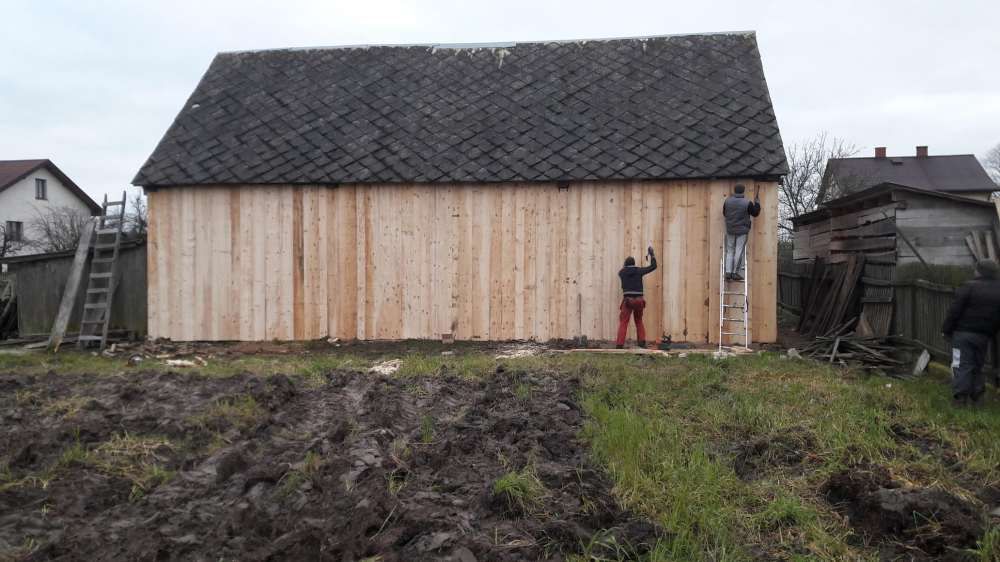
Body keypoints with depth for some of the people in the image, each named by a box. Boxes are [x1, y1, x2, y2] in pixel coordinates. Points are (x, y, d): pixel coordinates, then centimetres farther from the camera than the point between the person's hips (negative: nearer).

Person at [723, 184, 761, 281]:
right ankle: (735, 273, 1)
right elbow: (755, 213, 3)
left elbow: (724, 213, 11)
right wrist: (757, 203, 16)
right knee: (739, 251, 1)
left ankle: (728, 272, 1)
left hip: (730, 230, 3)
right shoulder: (747, 203, -11)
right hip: (742, 230, -3)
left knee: (730, 251, 10)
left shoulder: (727, 201, -2)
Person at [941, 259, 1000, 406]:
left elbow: (954, 311, -12)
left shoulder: (969, 287, -10)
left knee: (962, 365, -3)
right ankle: (975, 395, 16)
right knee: (978, 364, 16)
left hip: (963, 333, -5)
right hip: (984, 336, 5)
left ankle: (961, 395, -10)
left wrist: (946, 329, -5)